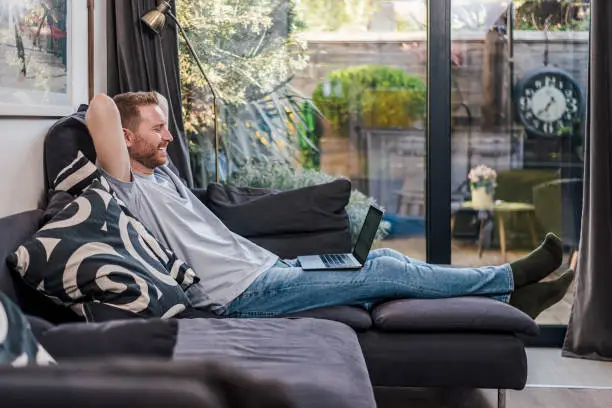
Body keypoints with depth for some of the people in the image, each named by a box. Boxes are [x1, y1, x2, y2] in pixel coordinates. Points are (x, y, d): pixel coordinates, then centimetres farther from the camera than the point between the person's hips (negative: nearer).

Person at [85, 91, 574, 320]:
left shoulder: (162, 173, 17)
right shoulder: (129, 189, -12)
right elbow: (102, 104, -24)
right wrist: (105, 123, -5)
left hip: (266, 264, 10)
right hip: (247, 291, -10)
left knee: (383, 259, 4)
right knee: (387, 271, -10)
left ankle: (508, 298, 7)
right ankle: (513, 275, 2)